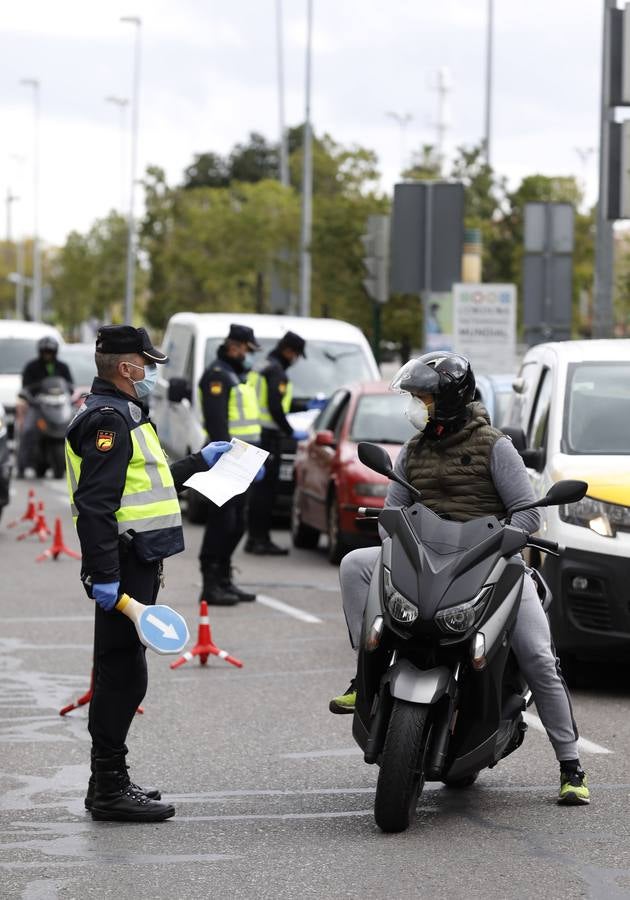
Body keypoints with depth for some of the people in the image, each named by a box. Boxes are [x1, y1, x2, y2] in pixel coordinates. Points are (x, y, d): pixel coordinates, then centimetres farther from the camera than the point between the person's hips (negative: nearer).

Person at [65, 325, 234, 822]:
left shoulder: (121, 415, 21)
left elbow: (148, 482, 33)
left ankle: (109, 781, 20)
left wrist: (199, 462, 39)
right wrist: (104, 574, -28)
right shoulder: (108, 419, -14)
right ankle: (110, 789, -6)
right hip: (124, 570, -11)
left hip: (135, 566, 11)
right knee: (123, 674, -9)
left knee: (121, 675, 14)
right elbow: (95, 503, -23)